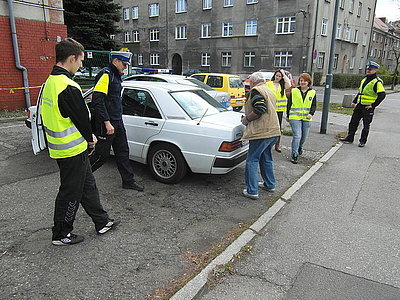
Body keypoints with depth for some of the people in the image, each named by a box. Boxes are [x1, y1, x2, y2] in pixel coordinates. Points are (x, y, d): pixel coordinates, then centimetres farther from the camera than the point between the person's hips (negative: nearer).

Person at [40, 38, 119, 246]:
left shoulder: (50, 82, 9)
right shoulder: (68, 87, -24)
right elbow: (81, 117, -18)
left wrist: (86, 137, 12)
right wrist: (90, 138, 2)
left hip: (59, 148, 10)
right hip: (72, 150, -10)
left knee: (87, 185, 18)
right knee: (71, 192, 6)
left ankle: (102, 222, 31)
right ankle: (61, 235, 23)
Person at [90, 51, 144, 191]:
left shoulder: (116, 75, 16)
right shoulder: (105, 74, -14)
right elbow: (97, 101, -23)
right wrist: (107, 122, -26)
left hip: (117, 121, 10)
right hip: (106, 123, -10)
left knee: (123, 151, 12)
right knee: (102, 154, 0)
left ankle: (128, 181, 21)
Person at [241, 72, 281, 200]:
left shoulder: (256, 90, -9)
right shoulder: (269, 91, 21)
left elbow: (259, 110, -22)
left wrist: (247, 119, -9)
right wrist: (248, 117, 20)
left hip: (261, 132, -10)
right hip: (273, 131, 10)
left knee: (252, 160, -2)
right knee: (266, 158, 22)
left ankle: (252, 191, 0)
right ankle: (270, 184, 33)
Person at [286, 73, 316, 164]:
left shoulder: (312, 92, 6)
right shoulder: (293, 91, 0)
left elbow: (314, 105, 6)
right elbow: (289, 104, 6)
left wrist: (311, 114, -11)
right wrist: (288, 115, 8)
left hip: (306, 118, 3)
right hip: (295, 117, -3)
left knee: (304, 136, 13)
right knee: (297, 136, -12)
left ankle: (300, 147, 45)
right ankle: (294, 155, -3)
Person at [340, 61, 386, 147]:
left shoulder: (377, 82, -12)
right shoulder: (364, 79, 13)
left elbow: (382, 95, -18)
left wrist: (373, 105, -17)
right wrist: (354, 101, 18)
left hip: (368, 107, -7)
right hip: (359, 105, 7)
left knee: (366, 125, 4)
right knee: (353, 122, 10)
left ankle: (362, 141, 14)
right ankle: (349, 138, 18)